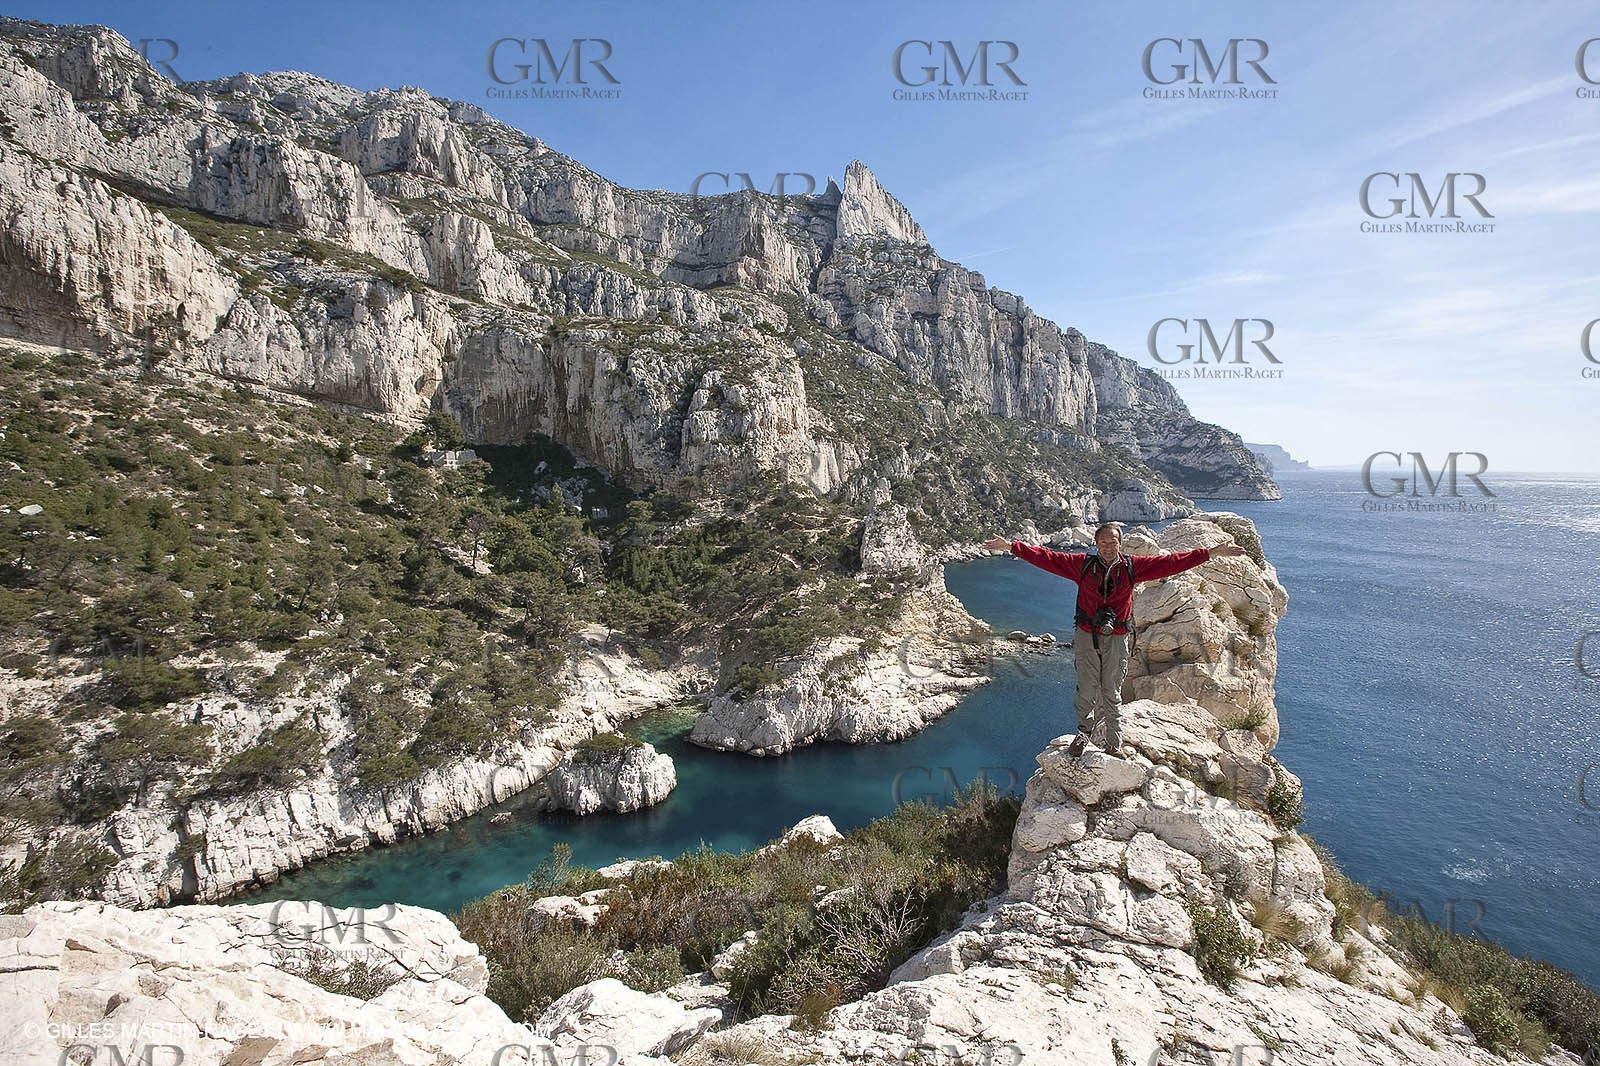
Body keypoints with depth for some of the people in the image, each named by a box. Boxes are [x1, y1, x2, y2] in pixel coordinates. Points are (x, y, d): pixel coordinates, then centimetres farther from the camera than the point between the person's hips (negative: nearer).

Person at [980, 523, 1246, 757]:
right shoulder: (1083, 564, 0)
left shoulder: (1132, 566, 2)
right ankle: (1085, 730, 24)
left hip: (1117, 639, 1)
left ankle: (1114, 745, 19)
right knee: (1088, 689, -2)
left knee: (1112, 693, 5)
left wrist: (1212, 552, 0)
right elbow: (1047, 558, -2)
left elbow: (1170, 562, 2)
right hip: (1086, 636, 0)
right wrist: (1011, 547, -8)